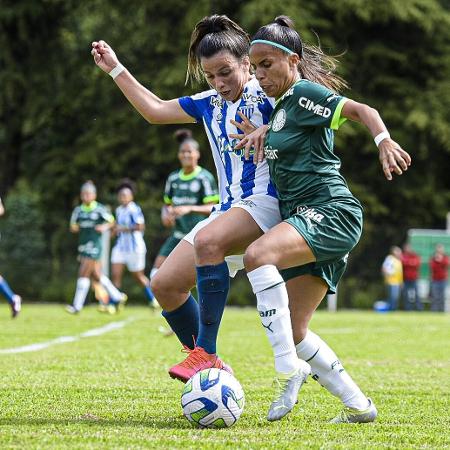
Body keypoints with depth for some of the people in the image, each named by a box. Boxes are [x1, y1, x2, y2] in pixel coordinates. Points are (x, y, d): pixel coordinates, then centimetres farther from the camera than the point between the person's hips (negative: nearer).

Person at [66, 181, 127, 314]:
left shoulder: (100, 209, -7)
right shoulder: (78, 210, 8)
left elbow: (111, 222, 4)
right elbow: (73, 226, 17)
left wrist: (105, 227, -15)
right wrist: (74, 228, -6)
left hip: (94, 245, -6)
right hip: (83, 245, 6)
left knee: (83, 274, -11)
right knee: (96, 275, 11)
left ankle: (77, 305, -7)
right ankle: (117, 296, 27)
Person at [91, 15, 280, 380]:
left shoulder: (265, 96, -5)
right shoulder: (208, 104, 16)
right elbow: (156, 110, 27)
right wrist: (116, 69, 27)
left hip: (264, 202, -8)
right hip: (228, 210, 9)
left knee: (208, 240, -37)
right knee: (165, 285, -1)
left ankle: (206, 353, -35)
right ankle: (213, 371, 6)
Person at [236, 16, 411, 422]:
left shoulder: (304, 92, -6)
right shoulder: (283, 104, 20)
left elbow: (360, 110, -17)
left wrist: (385, 142, -37)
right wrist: (262, 131, 18)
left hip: (330, 211, -10)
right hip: (305, 219, 10)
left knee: (258, 254, -34)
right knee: (294, 332, 3)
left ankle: (288, 369, -32)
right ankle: (358, 405, 11)